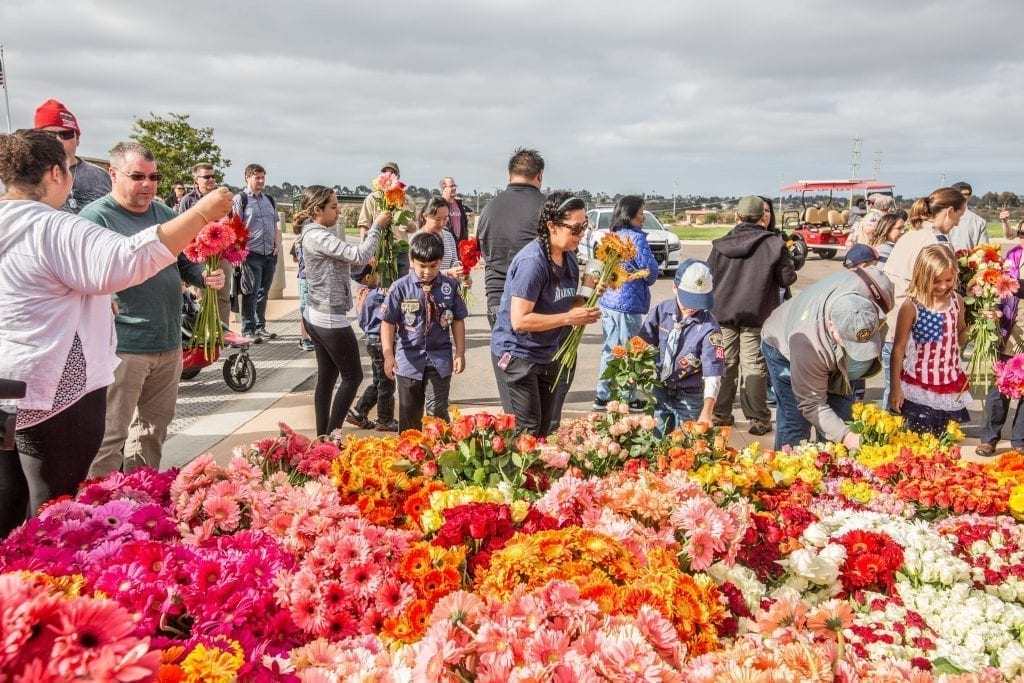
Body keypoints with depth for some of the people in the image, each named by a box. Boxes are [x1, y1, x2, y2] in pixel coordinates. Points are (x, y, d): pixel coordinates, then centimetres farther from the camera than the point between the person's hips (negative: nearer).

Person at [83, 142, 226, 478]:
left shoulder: (164, 213, 10)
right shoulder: (95, 217, -9)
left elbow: (186, 263, 17)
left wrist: (206, 276, -4)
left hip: (168, 343, 7)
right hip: (121, 347, -7)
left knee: (154, 427, 19)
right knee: (110, 437, -2)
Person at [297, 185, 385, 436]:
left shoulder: (316, 234, 14)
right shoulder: (319, 236, -18)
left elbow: (350, 261, 11)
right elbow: (358, 257, -25)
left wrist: (373, 229, 3)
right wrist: (377, 226, -14)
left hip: (318, 317, 10)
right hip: (330, 319, -10)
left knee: (327, 377, 12)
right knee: (352, 376, 0)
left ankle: (324, 436, 18)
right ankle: (331, 436, 4)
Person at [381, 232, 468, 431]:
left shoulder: (450, 286, -3)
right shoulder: (400, 287, -8)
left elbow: (458, 320, 4)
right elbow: (388, 322, -6)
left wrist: (460, 353, 2)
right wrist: (388, 354, -13)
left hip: (440, 359, 0)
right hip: (408, 359, 0)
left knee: (437, 412, 0)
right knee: (409, 413, 13)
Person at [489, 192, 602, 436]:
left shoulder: (568, 256, 2)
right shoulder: (532, 261, -24)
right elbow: (519, 320, -27)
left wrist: (582, 307, -5)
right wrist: (569, 317, -24)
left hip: (548, 355, 8)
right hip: (517, 354, -8)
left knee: (545, 427, 14)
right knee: (526, 430, -3)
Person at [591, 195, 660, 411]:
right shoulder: (636, 238, -13)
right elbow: (651, 272, -12)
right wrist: (647, 279, 9)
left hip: (608, 302, 7)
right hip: (628, 305, -7)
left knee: (610, 351, 15)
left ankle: (602, 396, 19)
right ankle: (628, 399, 13)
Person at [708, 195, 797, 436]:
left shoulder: (721, 244, 0)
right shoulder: (774, 244, -8)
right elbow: (786, 279, -6)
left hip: (723, 312, 3)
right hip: (756, 314, -2)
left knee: (725, 363, 13)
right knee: (753, 366, 2)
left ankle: (720, 414, 19)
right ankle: (758, 419, 6)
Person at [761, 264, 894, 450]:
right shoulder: (807, 342, -46)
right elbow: (811, 404, -33)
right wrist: (845, 436, -43)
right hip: (784, 348, -5)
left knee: (840, 418, 1)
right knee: (795, 423, -13)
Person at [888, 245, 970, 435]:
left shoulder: (957, 301, -1)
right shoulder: (911, 306, -15)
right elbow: (898, 348, -10)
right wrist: (895, 387, -9)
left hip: (951, 385, 4)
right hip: (918, 388, -4)